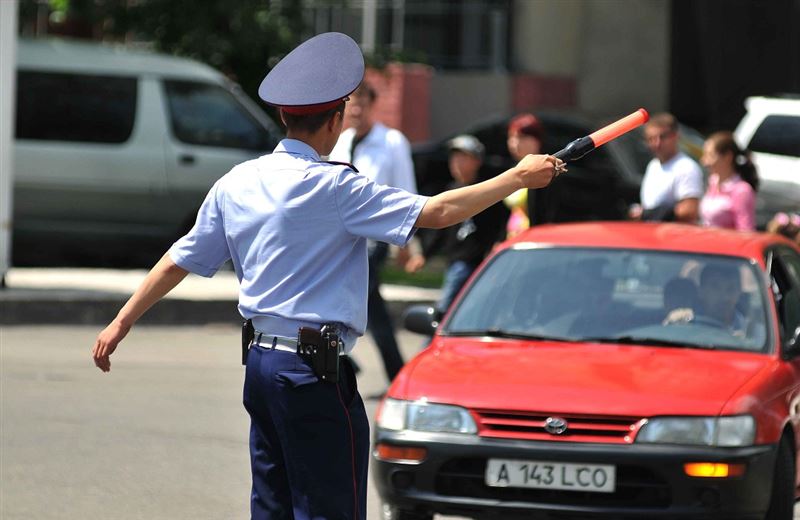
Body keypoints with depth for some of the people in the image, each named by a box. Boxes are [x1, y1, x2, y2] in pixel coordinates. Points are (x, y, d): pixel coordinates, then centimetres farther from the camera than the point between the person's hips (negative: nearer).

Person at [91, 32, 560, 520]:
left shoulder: (236, 183, 7)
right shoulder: (334, 187, -14)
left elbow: (179, 261, 13)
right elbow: (437, 212, -17)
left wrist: (123, 321, 25)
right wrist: (519, 177, -8)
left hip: (259, 360, 8)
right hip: (314, 371, -8)